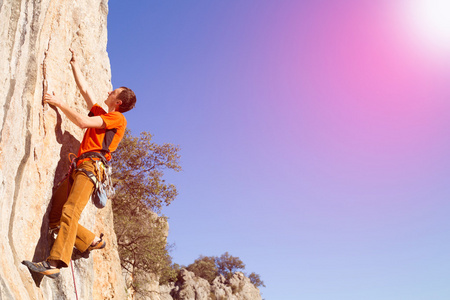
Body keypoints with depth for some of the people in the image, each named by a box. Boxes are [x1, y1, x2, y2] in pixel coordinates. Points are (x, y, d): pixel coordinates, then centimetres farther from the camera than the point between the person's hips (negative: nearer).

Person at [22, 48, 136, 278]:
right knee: (54, 218, -2)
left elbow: (83, 122, -4)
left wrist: (59, 103, 4)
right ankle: (92, 241, 7)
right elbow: (84, 89, 35)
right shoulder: (101, 114, 30)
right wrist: (74, 63, 40)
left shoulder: (117, 118, 5)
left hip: (91, 166, -9)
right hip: (79, 167, 9)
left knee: (69, 212, -25)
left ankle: (54, 263, -33)